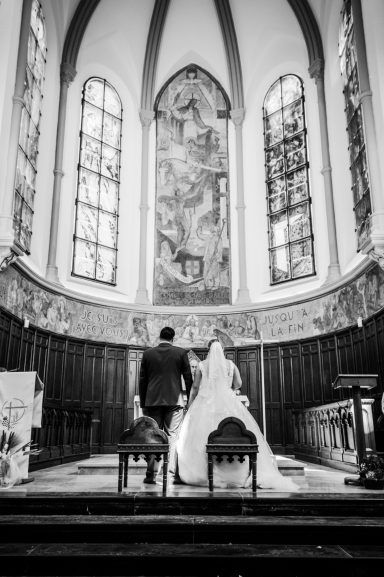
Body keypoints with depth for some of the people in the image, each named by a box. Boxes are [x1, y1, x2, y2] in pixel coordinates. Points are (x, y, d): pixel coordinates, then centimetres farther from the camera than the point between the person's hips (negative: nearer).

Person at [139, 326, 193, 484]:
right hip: (174, 400, -1)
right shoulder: (181, 353, 1)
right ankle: (172, 475, 1)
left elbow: (142, 381, 7)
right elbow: (188, 379, 2)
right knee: (173, 437, 2)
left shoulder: (147, 354, 5)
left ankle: (151, 475, 9)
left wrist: (143, 404, 13)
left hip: (152, 401, 1)